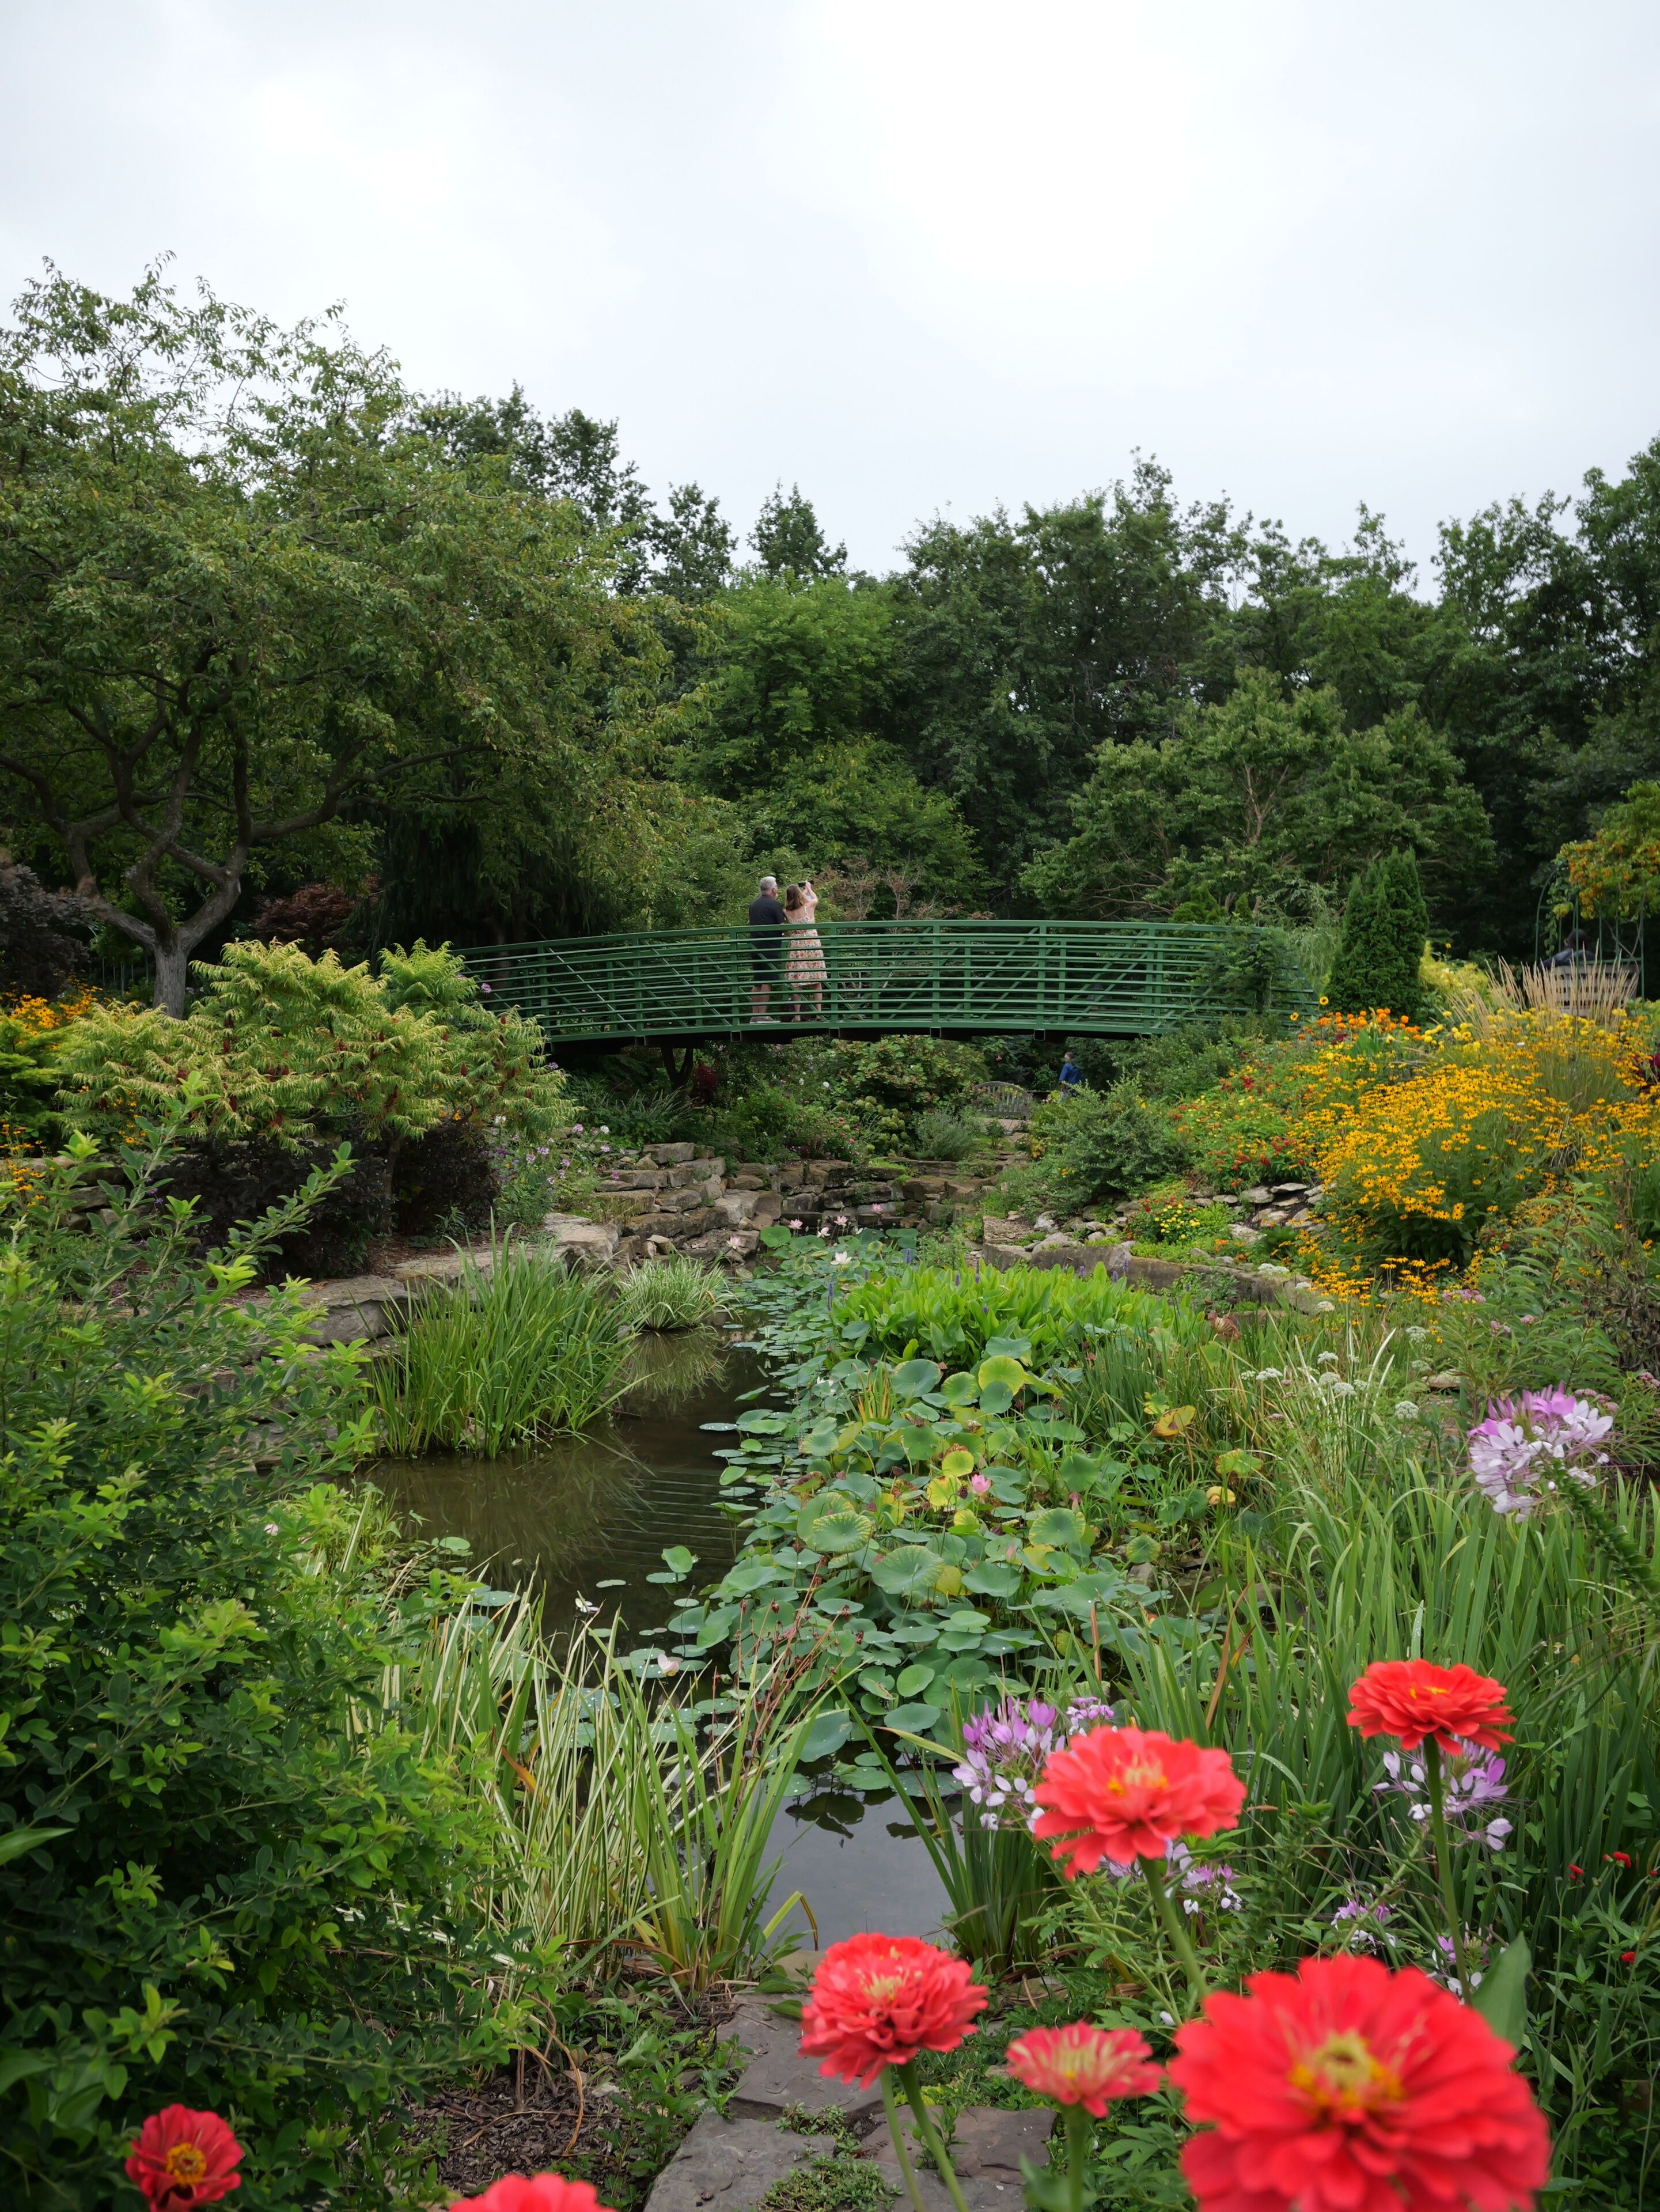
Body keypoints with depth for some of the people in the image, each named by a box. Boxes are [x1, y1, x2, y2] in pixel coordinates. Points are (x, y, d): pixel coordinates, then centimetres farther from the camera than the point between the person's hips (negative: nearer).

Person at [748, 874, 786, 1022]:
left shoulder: (754, 904, 13)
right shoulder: (774, 905, -9)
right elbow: (782, 927, -11)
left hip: (754, 947, 7)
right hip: (770, 948, -7)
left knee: (756, 983, 10)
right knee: (767, 982, -6)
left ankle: (754, 1014, 10)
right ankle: (763, 1014, -10)